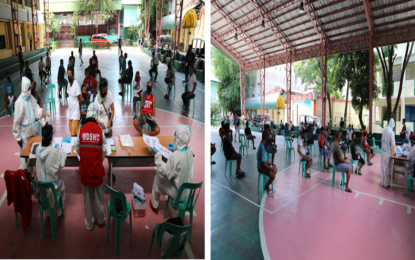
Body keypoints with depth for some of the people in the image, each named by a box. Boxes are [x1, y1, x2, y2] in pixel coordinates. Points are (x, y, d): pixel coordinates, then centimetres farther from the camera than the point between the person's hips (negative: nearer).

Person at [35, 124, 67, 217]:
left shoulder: (38, 149, -12)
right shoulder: (55, 151, -26)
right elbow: (61, 164, -15)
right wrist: (62, 151, -5)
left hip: (41, 184, 4)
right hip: (53, 185, -4)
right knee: (61, 185, 30)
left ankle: (48, 212, 43)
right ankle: (59, 212, 37)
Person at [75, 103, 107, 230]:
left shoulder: (81, 130, -8)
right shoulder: (100, 131, -9)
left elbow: (77, 149, 2)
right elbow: (104, 150, -3)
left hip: (85, 167, 0)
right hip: (97, 167, 0)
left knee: (87, 196, 13)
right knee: (98, 194, 17)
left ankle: (89, 223, 28)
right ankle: (100, 218, 35)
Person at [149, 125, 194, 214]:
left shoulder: (175, 156, -32)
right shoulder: (189, 151, -10)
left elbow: (165, 172, -20)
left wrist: (157, 154, -16)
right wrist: (174, 150, 16)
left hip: (177, 193, -6)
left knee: (157, 177, 15)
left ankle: (154, 206, 34)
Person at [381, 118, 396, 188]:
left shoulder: (384, 129, 0)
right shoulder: (391, 132, -20)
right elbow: (393, 144, -17)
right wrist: (394, 152, -2)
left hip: (383, 151, 6)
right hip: (388, 152, -6)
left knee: (383, 167, 15)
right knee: (387, 168, 5)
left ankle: (382, 182, 25)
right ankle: (386, 184, 15)